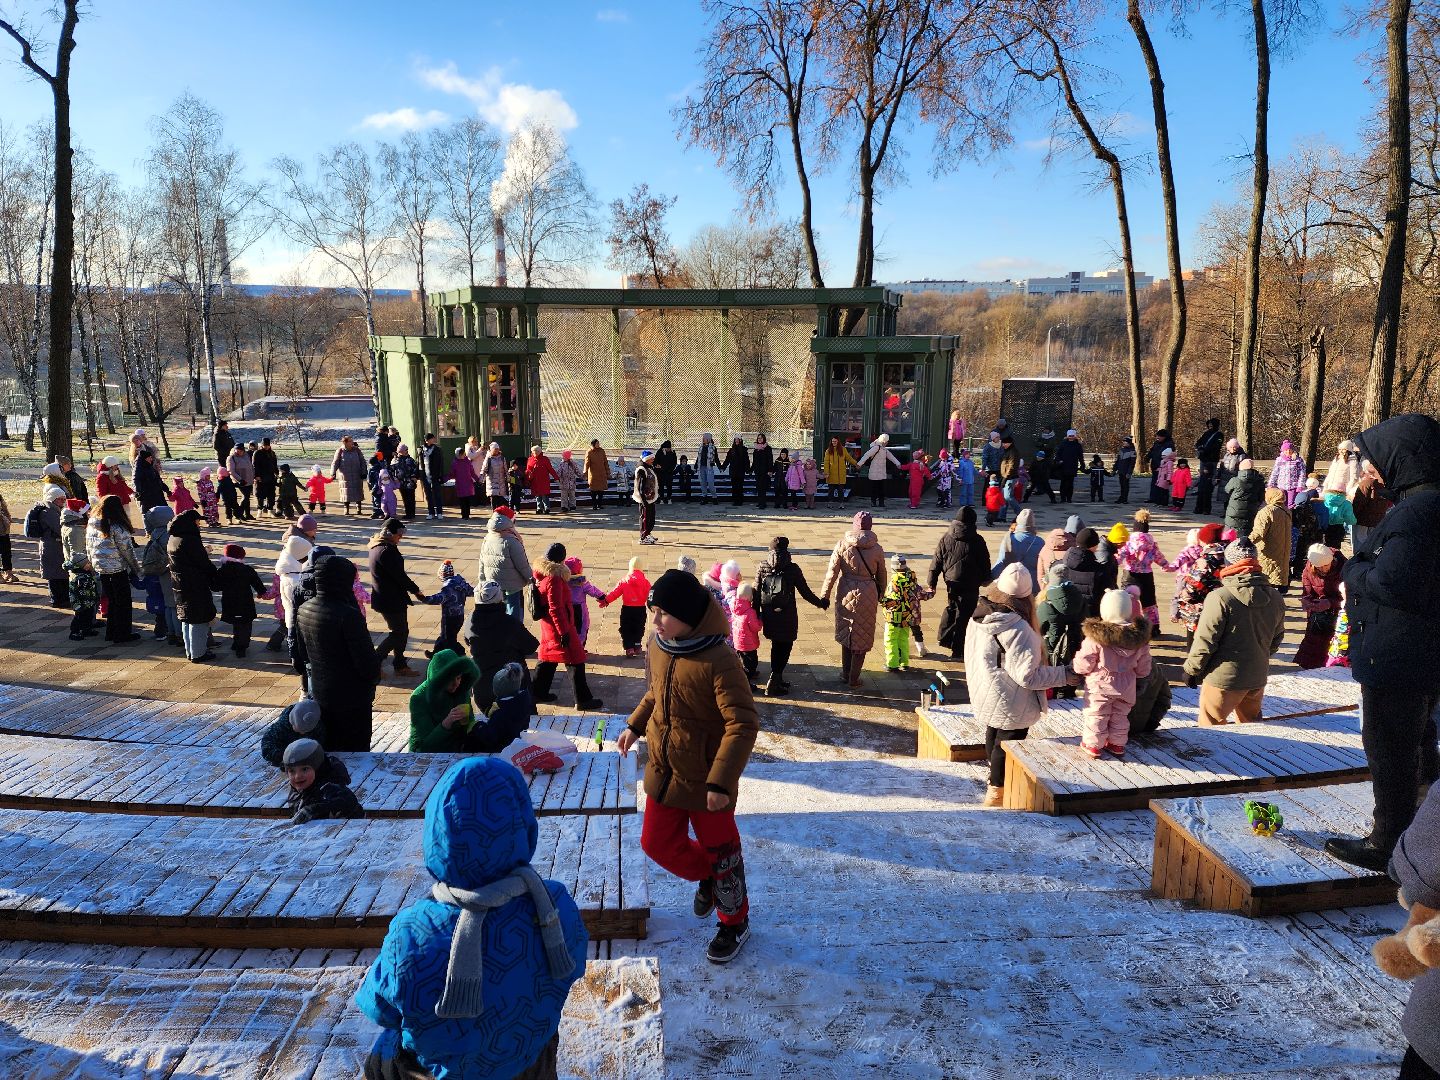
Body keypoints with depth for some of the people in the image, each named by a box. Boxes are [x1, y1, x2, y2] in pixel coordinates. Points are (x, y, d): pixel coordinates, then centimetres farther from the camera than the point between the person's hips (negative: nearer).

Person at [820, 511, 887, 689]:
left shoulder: (842, 545, -8)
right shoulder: (876, 548, -5)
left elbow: (832, 572, -7)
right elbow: (881, 576, 6)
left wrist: (825, 595, 3)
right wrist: (880, 595, 23)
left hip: (846, 594, 1)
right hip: (867, 596, -1)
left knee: (846, 634, 18)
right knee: (862, 638, 10)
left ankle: (845, 674, 28)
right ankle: (853, 680, 15)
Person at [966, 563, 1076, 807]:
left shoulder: (979, 617, -8)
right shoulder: (1018, 630, -31)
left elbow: (972, 654, 5)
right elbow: (1026, 675, -27)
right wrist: (1063, 676, -16)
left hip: (984, 693, 8)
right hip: (1010, 702, -8)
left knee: (993, 735, 27)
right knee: (1008, 743, 10)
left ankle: (997, 777, 48)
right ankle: (997, 791, 22)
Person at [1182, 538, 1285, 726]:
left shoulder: (1220, 597, -21)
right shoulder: (1274, 597, 2)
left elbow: (1205, 641, -17)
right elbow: (1277, 637, 13)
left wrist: (1191, 669, -4)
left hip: (1224, 678, -6)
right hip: (1258, 677, 6)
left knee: (1211, 725, 8)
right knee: (1251, 723, 24)